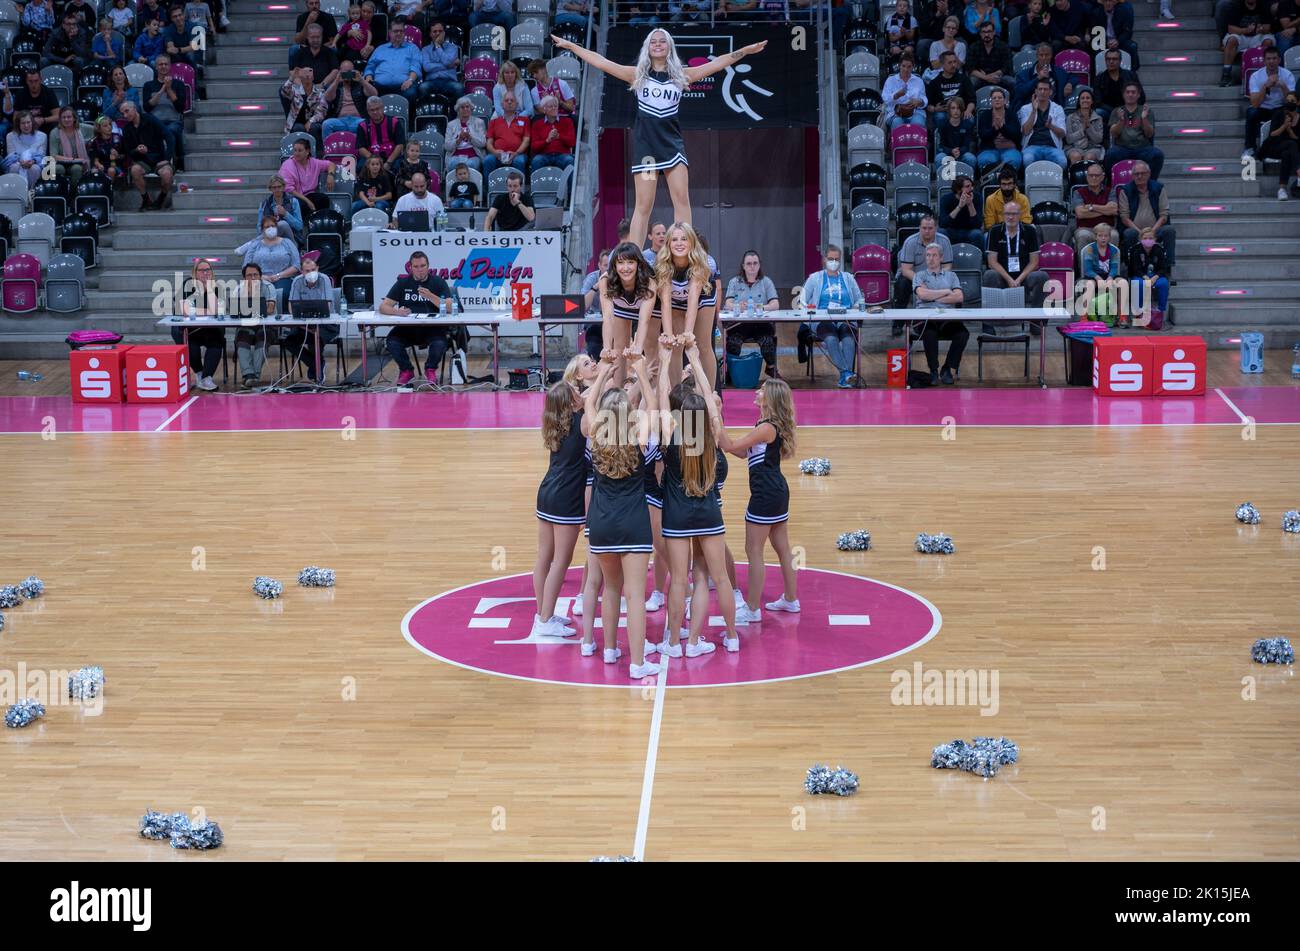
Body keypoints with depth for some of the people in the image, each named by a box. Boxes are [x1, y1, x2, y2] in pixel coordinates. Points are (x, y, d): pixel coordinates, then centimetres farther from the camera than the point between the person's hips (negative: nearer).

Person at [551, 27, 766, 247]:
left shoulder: (681, 75, 9)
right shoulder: (637, 74, 7)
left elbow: (717, 63, 9)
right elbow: (601, 62, 6)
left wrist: (746, 50, 5)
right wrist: (570, 46, 3)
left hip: (672, 143, 1)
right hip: (645, 144, -1)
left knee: (682, 199, -8)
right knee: (644, 205, -4)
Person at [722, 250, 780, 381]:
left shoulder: (766, 282, 12)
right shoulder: (734, 282, 13)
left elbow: (775, 305, 1)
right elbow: (728, 304, 0)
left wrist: (761, 308, -21)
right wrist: (738, 307, -25)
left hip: (761, 324, 0)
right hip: (739, 324, 0)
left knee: (767, 340, -30)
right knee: (733, 341, -30)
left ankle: (771, 368, -7)